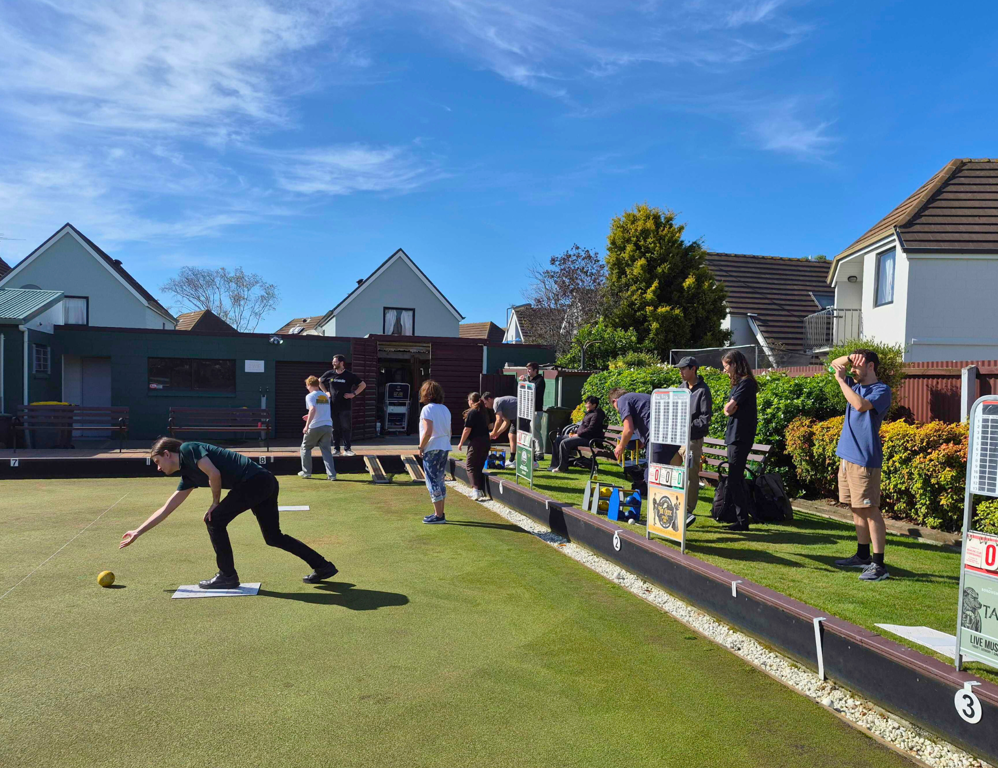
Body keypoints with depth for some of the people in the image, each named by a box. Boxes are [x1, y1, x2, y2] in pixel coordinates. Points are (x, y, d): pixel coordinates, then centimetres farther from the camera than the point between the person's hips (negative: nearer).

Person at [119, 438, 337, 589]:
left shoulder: (187, 449, -1)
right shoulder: (188, 476, 24)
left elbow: (214, 473, -15)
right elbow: (166, 509, 31)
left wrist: (215, 503, -2)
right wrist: (138, 532, 33)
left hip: (255, 480, -10)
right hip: (266, 484, 10)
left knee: (215, 520, 0)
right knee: (273, 537, 14)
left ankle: (227, 576, 9)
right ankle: (323, 566, 19)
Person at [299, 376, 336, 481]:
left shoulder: (310, 396, -4)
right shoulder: (326, 396, 17)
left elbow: (313, 409, -20)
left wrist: (307, 425, -18)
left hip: (315, 427, -5)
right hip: (328, 426, 5)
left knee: (305, 447, 15)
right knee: (326, 449, 8)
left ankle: (306, 472, 18)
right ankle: (331, 474, -3)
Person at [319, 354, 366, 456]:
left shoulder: (350, 375, -2)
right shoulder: (329, 374, 5)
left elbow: (363, 385, 3)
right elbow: (319, 381, 23)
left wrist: (353, 394, -6)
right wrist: (326, 392, 11)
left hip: (345, 407, -2)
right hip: (332, 406, 3)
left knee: (345, 428, -1)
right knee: (335, 429, 6)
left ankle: (347, 449, 4)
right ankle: (336, 449, 12)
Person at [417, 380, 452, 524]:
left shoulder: (427, 409, -12)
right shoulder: (445, 409, 12)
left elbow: (428, 431, -20)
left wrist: (421, 447, -10)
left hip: (432, 450, -8)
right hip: (444, 449, 8)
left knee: (433, 482, -2)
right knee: (440, 481, 15)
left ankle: (438, 515, 0)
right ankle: (440, 513, 21)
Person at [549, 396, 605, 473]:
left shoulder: (596, 414, -11)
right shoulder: (589, 413, 21)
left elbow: (590, 429, -20)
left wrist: (577, 434, -18)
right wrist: (574, 432, 7)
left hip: (588, 439, -11)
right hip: (580, 435, 11)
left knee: (564, 443, -28)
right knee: (557, 440, 4)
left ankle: (562, 467, -19)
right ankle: (555, 464, 3)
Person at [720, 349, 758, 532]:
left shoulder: (745, 383, -14)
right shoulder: (739, 383, 16)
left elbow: (729, 408, -18)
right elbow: (728, 409, 14)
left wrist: (730, 407, 1)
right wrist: (730, 408, -5)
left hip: (740, 437, -10)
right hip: (736, 436, 10)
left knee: (735, 480, -7)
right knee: (735, 479, 15)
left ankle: (742, 521, -2)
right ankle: (727, 514, 23)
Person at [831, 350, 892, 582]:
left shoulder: (881, 390, -8)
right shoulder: (856, 385, 15)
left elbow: (861, 405, -26)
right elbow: (834, 364, 21)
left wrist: (841, 380, -17)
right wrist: (849, 357, 0)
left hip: (865, 459, -8)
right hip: (847, 456, 8)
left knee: (870, 510, -8)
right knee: (857, 509, 14)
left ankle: (879, 565, -6)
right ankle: (863, 556, 25)